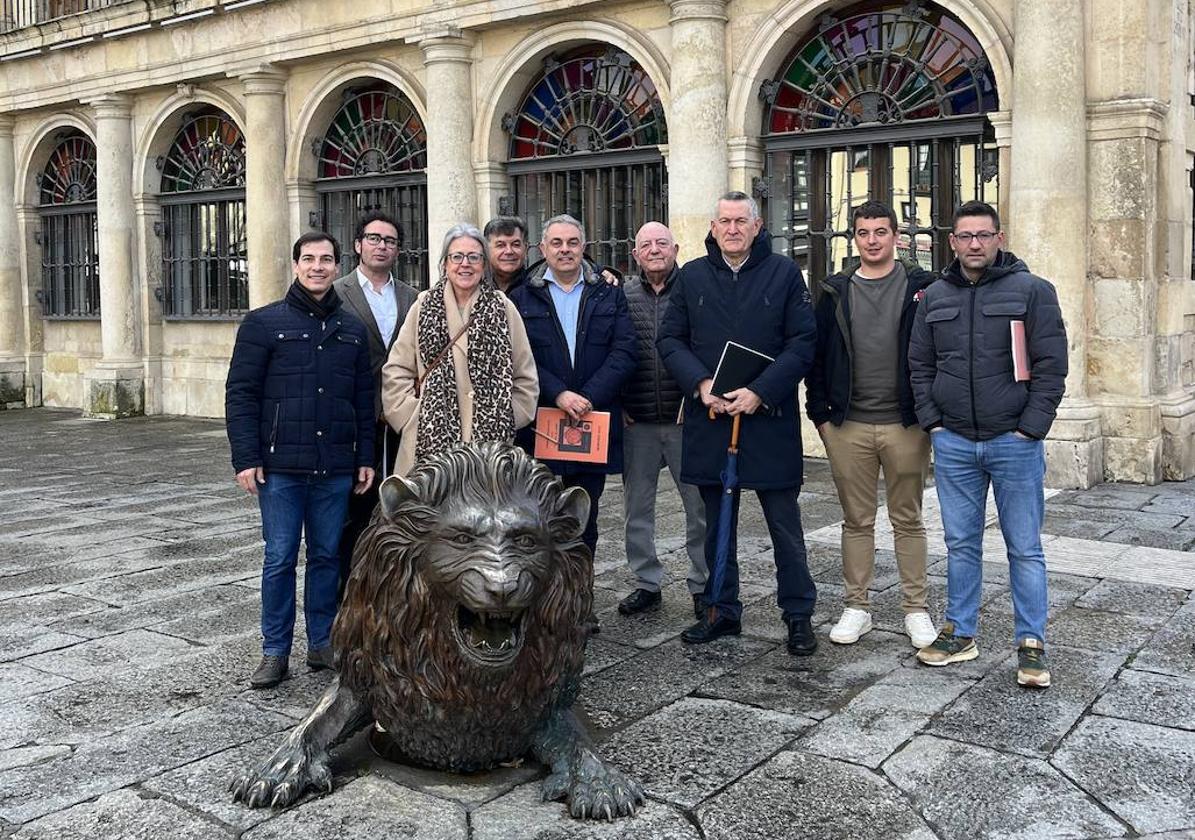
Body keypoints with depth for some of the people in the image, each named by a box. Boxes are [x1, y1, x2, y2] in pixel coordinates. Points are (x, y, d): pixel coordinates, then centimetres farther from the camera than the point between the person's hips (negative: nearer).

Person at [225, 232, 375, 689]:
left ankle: (322, 642, 23)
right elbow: (240, 394, -3)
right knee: (280, 559, 2)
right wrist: (245, 458, -9)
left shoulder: (352, 329, 11)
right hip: (281, 466, -3)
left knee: (327, 556, 10)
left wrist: (366, 457, 7)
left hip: (336, 469, 3)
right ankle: (275, 651, 13)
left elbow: (365, 399, 12)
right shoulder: (264, 323, 0)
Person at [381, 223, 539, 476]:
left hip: (491, 439, 0)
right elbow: (395, 372, 10)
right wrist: (412, 415, 1)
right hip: (431, 440, 0)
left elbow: (526, 378, 12)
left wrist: (508, 419, 6)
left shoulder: (503, 308, 8)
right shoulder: (424, 307, 8)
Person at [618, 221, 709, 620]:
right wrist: (617, 404, 3)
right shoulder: (622, 296, 5)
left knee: (702, 505, 4)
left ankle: (703, 586, 18)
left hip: (687, 419, -2)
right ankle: (646, 583, 24)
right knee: (636, 508, 10)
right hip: (637, 422, 2)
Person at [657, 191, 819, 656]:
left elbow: (802, 342, -5)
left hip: (770, 418, -3)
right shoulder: (692, 276, 8)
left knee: (785, 522, 3)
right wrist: (701, 383, -11)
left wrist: (759, 391, -15)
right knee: (717, 523, 13)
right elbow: (670, 339, 6)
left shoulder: (784, 273, 0)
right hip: (708, 418, 3)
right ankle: (721, 611, 25)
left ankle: (799, 614, 16)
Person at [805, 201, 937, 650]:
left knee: (908, 519, 8)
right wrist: (820, 413, 3)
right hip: (848, 427, 2)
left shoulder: (920, 286, 1)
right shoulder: (836, 292, 8)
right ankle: (856, 608, 19)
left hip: (906, 425, -2)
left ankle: (915, 609, 18)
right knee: (856, 521, 10)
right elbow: (816, 354, 9)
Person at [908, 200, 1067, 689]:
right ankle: (960, 634, 23)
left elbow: (1051, 365, -5)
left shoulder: (1031, 291, -2)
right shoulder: (935, 296, 9)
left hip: (1015, 442, -3)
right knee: (961, 545, 11)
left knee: (1025, 548, 3)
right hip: (953, 443, 3)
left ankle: (1031, 645, 13)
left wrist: (1029, 429, -11)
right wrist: (932, 422, 3)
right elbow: (919, 365, 13)